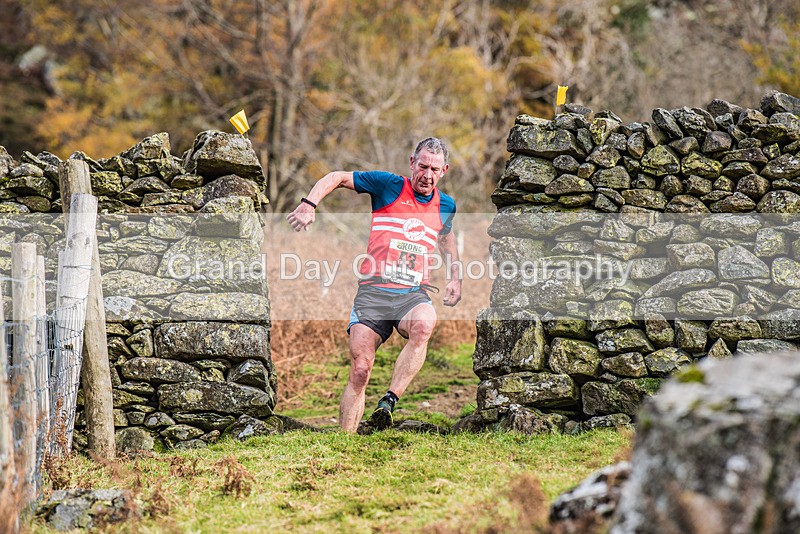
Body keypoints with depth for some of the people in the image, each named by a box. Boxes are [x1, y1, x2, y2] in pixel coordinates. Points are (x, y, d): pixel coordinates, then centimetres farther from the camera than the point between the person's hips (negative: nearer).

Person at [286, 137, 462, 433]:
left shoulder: (445, 205, 15)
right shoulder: (389, 185, 3)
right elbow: (336, 178, 9)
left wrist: (455, 277, 27)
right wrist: (309, 204, -6)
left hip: (414, 294, 2)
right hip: (373, 291, -2)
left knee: (423, 326, -35)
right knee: (360, 370, -11)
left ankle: (389, 401, -30)